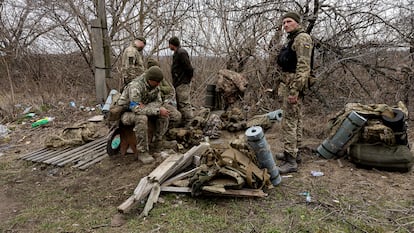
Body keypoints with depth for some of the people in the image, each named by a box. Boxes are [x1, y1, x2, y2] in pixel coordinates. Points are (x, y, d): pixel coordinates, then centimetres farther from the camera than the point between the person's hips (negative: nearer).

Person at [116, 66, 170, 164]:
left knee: (164, 113, -11)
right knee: (142, 118, -39)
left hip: (141, 109, 7)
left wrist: (146, 107, -26)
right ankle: (142, 152, -28)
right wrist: (158, 110, -35)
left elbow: (158, 101, -5)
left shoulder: (154, 84, -8)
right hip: (126, 113, -7)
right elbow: (136, 109, -38)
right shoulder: (135, 87, -31)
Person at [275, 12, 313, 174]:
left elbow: (303, 66, -22)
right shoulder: (293, 39, 19)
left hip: (293, 84, -11)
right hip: (290, 83, 11)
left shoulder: (302, 38, -12)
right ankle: (294, 153, 26)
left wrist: (294, 90, -27)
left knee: (289, 122, -11)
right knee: (296, 120, 15)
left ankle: (290, 161, -6)